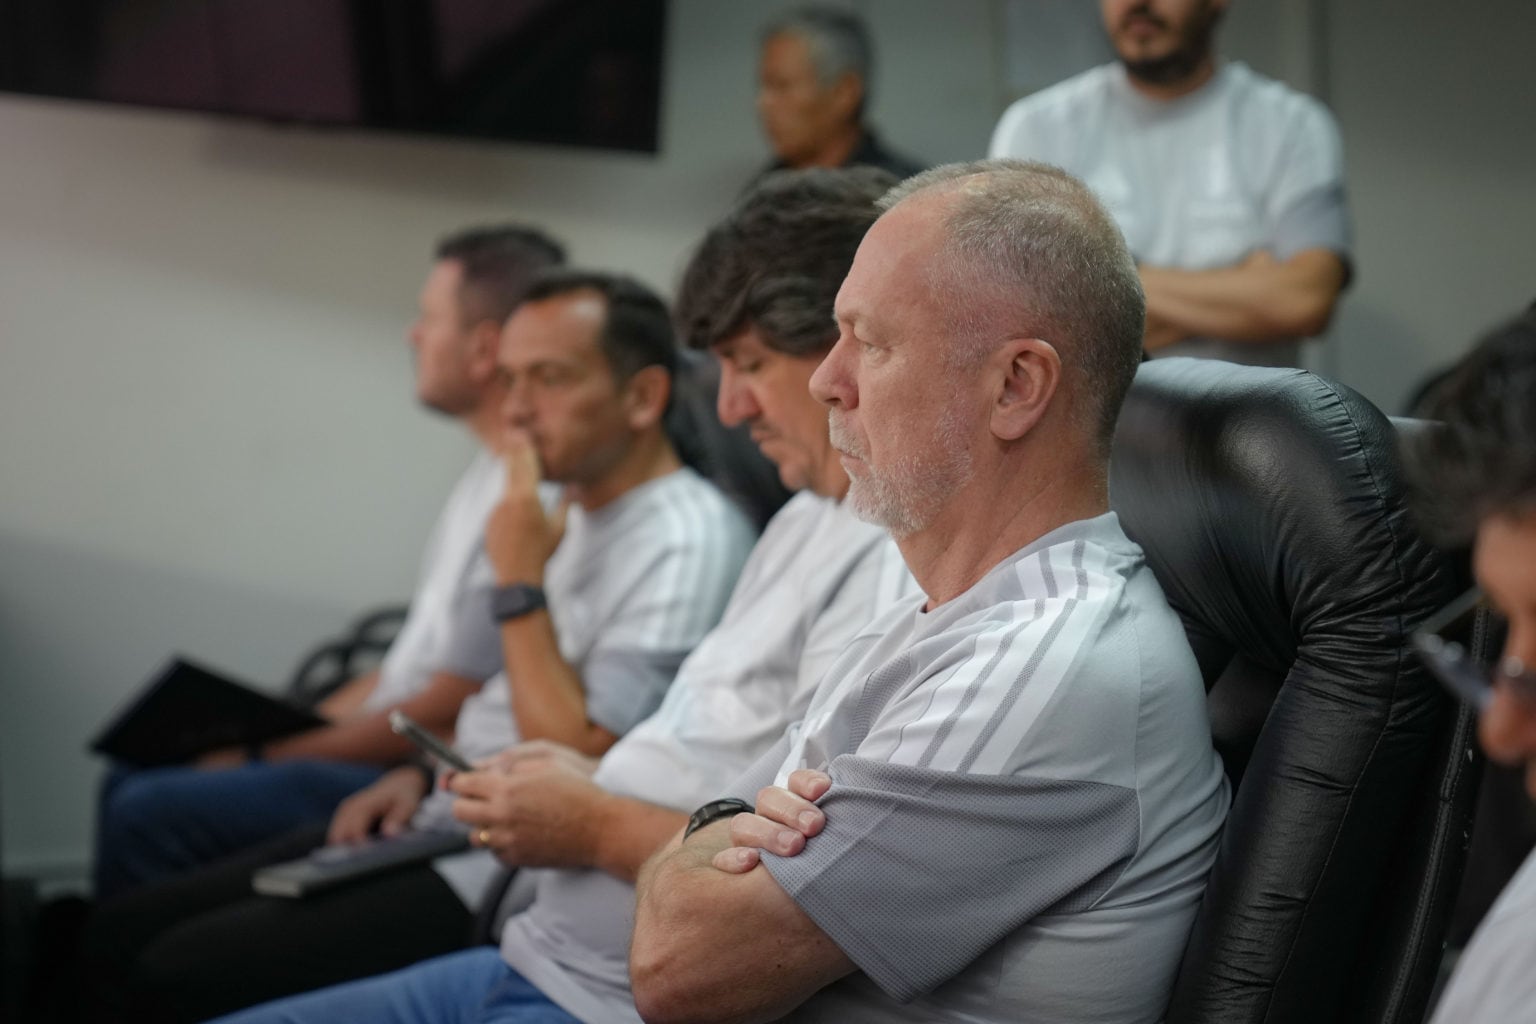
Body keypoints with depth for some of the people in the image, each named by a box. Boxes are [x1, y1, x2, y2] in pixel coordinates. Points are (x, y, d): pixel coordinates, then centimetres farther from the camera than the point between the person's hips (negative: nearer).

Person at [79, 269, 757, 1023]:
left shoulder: (689, 543, -17)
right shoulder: (570, 512, 14)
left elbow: (576, 768, -23)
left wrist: (521, 583, -18)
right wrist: (421, 774, 10)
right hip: (439, 822, 10)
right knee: (124, 935, 4)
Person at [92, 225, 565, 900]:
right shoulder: (486, 477, 14)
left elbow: (446, 712, -20)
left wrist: (275, 754, -10)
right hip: (382, 751, 11)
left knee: (149, 814, -17)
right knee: (134, 784, 13)